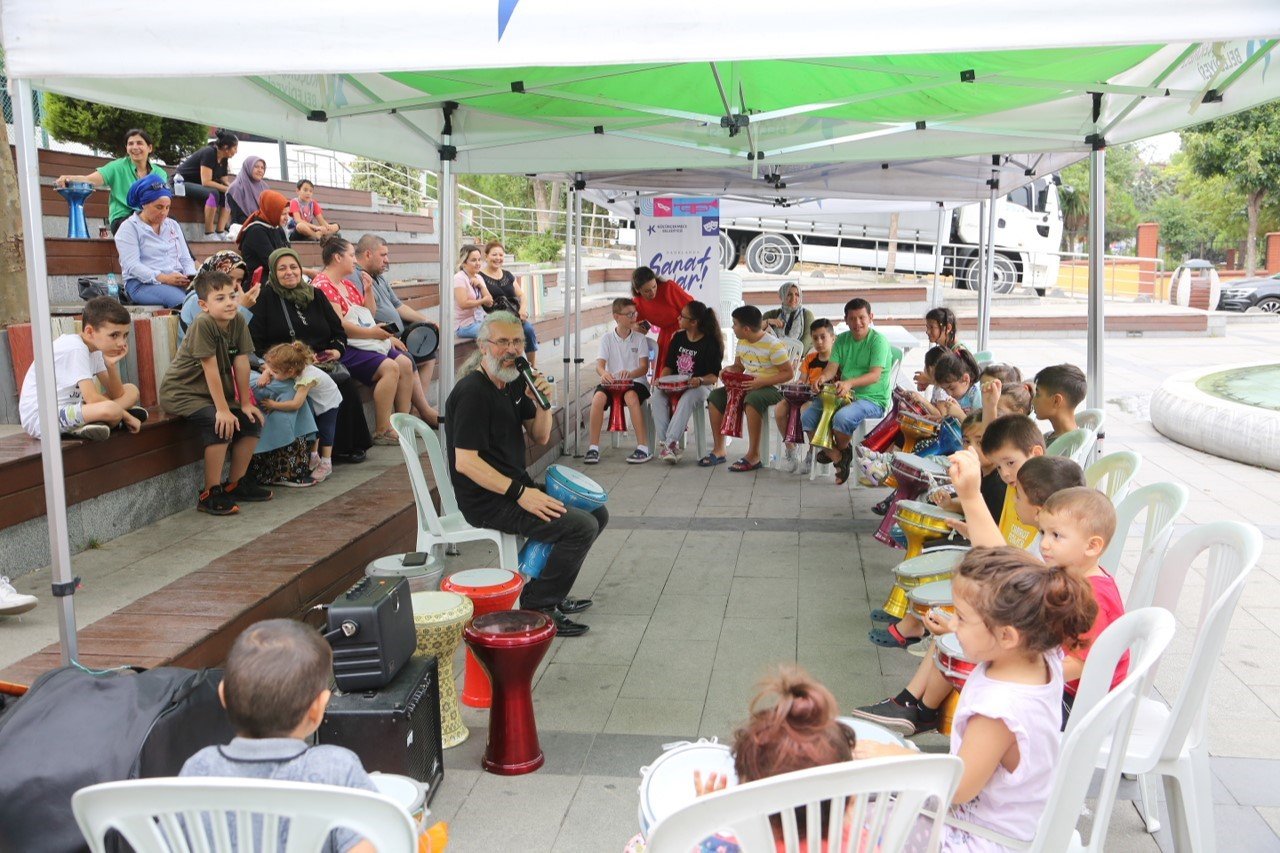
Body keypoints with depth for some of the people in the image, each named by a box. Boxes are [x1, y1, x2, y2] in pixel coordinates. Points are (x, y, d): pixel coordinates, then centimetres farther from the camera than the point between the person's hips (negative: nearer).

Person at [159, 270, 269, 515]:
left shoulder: (238, 321, -6)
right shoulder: (203, 324, -25)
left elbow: (241, 363, -4)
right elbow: (211, 369, -26)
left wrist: (245, 403, -3)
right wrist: (223, 410, -25)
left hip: (213, 392, 8)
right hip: (181, 392, -8)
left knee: (252, 421, 1)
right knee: (220, 424, -28)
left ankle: (236, 484, 16)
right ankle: (210, 494, -17)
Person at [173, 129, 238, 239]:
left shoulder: (223, 160, 4)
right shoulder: (209, 153, -22)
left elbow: (224, 181, 7)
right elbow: (206, 182, -28)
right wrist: (228, 189, -24)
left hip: (197, 185, 9)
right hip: (183, 183, -9)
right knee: (213, 193, -33)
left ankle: (220, 232, -13)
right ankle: (209, 234, -32)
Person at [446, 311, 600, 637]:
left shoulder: (515, 382, 11)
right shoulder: (472, 392, -17)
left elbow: (540, 437, 15)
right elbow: (465, 462, -23)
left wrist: (543, 403, -6)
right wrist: (520, 493, -25)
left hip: (517, 486, 10)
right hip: (487, 501, -10)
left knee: (597, 512, 10)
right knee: (582, 526, -20)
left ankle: (549, 593, 17)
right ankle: (535, 608, -8)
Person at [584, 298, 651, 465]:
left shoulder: (640, 339, 3)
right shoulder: (606, 338, 5)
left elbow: (644, 367, -6)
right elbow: (600, 365, -3)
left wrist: (629, 374, -28)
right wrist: (604, 373, -29)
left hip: (635, 381, -1)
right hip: (611, 382, 2)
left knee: (631, 397, -36)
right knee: (598, 397, -30)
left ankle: (643, 447, -31)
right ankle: (593, 447, -22)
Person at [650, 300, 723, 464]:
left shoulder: (710, 343, -6)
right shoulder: (678, 337, 10)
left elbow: (714, 375, -9)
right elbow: (669, 366, 13)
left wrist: (700, 380, -29)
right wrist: (662, 379, -8)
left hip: (700, 385, -5)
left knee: (688, 398, -39)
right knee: (657, 396, -26)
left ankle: (671, 442, -44)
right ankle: (663, 442, -32)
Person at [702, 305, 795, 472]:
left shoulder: (773, 345, -15)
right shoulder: (742, 342, 8)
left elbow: (789, 373, -16)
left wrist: (762, 381, -25)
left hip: (770, 388, -8)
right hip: (746, 385, 8)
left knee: (752, 399, -39)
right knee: (715, 396, -8)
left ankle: (754, 456, -33)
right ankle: (719, 450, -6)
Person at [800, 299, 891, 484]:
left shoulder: (878, 340, -9)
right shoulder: (842, 339, 11)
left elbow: (875, 375, -20)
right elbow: (833, 367, 3)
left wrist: (850, 383, -37)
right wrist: (823, 377, -23)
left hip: (872, 399, -6)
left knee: (842, 418, -36)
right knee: (808, 417, -14)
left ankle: (841, 451, -1)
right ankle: (839, 459, -3)